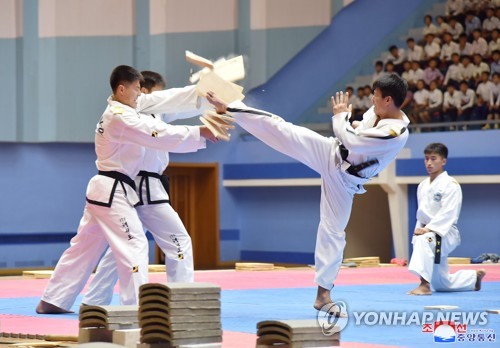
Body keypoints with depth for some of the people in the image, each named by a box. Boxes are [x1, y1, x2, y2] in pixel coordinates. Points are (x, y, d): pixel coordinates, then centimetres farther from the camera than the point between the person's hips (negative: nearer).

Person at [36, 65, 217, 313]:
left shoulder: (120, 108, 11)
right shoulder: (121, 118, -19)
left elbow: (166, 100, 6)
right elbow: (161, 137, -24)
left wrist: (201, 92, -1)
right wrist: (199, 132, -20)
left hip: (104, 190, 10)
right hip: (113, 192, -10)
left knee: (84, 247, 14)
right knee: (135, 244, -10)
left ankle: (53, 301, 19)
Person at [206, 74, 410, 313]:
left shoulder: (396, 133, -31)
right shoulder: (378, 110, -7)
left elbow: (351, 141, -34)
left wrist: (341, 115, -18)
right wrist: (348, 122, -5)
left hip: (342, 179, -5)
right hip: (330, 152, 5)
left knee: (333, 232, -1)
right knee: (279, 128, -4)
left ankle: (323, 294, 11)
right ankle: (227, 109, 7)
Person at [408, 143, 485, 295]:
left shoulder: (451, 185, -11)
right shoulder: (423, 185, 12)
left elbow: (448, 213, -21)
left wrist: (429, 229, -29)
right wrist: (419, 229, 0)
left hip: (445, 234, -8)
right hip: (427, 233, 8)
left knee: (424, 241, -41)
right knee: (441, 284, 13)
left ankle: (424, 285, -41)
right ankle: (475, 277, 40)